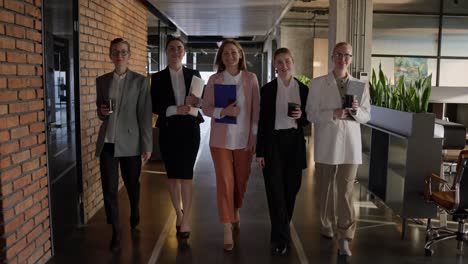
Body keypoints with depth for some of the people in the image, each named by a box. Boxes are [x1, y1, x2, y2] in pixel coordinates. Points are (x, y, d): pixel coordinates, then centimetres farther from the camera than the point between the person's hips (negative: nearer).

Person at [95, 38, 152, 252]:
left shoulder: (140, 81, -3)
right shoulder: (102, 80, 8)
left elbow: (145, 115, -5)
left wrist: (147, 146, -8)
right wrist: (101, 111, -7)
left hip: (130, 142, -2)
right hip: (107, 142, 3)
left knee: (132, 186, 13)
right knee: (109, 189, 0)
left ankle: (135, 218, 42)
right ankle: (115, 232, 16)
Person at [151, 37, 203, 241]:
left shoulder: (194, 75, 6)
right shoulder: (158, 77, 4)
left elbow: (202, 100, 10)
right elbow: (154, 106, 0)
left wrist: (195, 101, -13)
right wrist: (175, 109, -14)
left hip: (190, 128, -1)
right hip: (168, 129, 1)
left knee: (186, 174, -5)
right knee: (172, 174, 9)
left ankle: (186, 220, 1)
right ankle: (178, 213, 27)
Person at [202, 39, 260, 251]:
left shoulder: (251, 79, 0)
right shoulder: (214, 80, 1)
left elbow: (256, 109, 1)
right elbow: (206, 108, 1)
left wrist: (255, 137, -3)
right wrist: (223, 112, -18)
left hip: (244, 138, 1)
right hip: (221, 138, -1)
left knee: (241, 180, 14)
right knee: (224, 182, -2)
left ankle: (236, 211, 44)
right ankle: (227, 230, 6)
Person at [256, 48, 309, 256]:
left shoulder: (303, 89, 5)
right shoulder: (267, 89, 0)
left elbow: (308, 119, 11)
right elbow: (262, 121, -1)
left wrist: (301, 116, -13)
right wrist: (260, 151, -5)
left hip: (295, 143, 2)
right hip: (273, 143, -2)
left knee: (291, 187, 11)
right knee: (276, 189, -3)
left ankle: (281, 231, 31)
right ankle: (281, 238, 6)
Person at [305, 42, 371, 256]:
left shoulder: (361, 85, 6)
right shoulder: (318, 84, 0)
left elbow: (367, 116, 8)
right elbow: (311, 114, -4)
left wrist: (356, 111, -14)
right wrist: (333, 114, -20)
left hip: (350, 144, 1)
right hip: (325, 144, 0)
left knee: (346, 191, -4)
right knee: (325, 189, 12)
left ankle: (344, 238, 2)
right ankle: (326, 224, 34)